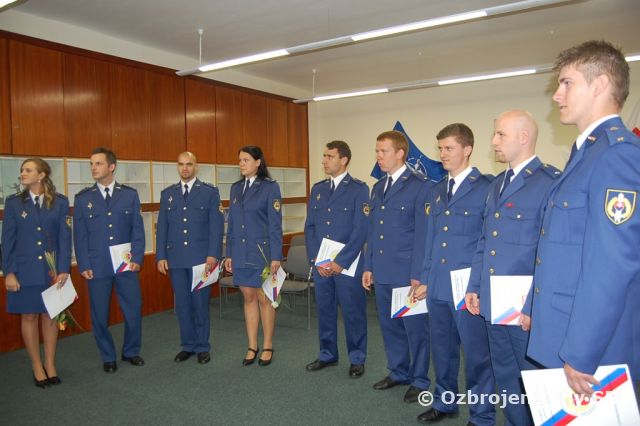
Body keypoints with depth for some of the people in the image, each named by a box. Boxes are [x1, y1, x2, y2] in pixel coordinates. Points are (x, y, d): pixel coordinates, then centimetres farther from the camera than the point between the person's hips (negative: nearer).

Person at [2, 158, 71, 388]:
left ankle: (50, 364, 24)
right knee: (29, 317, 8)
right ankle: (36, 366, 23)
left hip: (52, 270, 0)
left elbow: (65, 237, -3)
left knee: (50, 316, 9)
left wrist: (63, 270, -9)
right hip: (25, 270, 0)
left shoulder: (60, 202, -1)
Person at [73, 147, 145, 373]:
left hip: (127, 264, 0)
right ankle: (108, 357, 26)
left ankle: (131, 351, 26)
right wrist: (84, 266, -3)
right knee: (100, 315, 8)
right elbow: (80, 235, 3)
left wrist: (137, 258, -6)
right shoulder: (83, 198, 4)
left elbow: (137, 229, 2)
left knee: (134, 310, 5)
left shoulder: (130, 194, 4)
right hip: (97, 266, 0)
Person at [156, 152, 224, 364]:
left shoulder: (210, 192, 1)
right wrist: (161, 256, 3)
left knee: (200, 303, 4)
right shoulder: (168, 193, 10)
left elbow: (217, 225, -3)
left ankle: (202, 347, 18)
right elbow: (162, 227, 9)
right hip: (176, 258, 3)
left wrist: (213, 254, -11)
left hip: (201, 257, -3)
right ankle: (188, 345, 24)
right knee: (182, 304, 10)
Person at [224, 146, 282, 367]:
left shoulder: (270, 187, -6)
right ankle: (252, 347, 22)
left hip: (262, 251, -5)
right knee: (249, 298, 11)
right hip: (241, 253, 5)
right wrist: (229, 254, 10)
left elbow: (275, 224, -9)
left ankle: (267, 346, 20)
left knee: (264, 299, 4)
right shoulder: (236, 188, 10)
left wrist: (276, 257, -12)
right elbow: (231, 224, 12)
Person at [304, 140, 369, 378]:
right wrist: (315, 259, -3)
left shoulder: (359, 189, -5)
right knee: (325, 311, 14)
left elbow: (360, 230, -11)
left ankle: (357, 359, 22)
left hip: (347, 264, -5)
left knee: (353, 312, 5)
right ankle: (327, 355, 30)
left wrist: (340, 262, -15)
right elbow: (310, 226, 9)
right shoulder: (317, 189, 11)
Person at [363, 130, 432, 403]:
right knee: (389, 325, 16)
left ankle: (419, 381, 23)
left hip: (407, 273, -7)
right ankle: (398, 372, 34)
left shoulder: (420, 185, -10)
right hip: (382, 272, 7)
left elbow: (423, 233, -13)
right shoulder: (378, 188, 13)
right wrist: (368, 266, 13)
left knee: (415, 327, 6)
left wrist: (417, 274, -15)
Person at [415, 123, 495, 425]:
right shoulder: (438, 190, 13)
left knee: (476, 352, 5)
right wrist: (426, 278, 14)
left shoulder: (486, 187, -8)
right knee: (442, 347, 19)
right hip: (438, 286, 7)